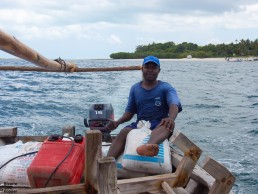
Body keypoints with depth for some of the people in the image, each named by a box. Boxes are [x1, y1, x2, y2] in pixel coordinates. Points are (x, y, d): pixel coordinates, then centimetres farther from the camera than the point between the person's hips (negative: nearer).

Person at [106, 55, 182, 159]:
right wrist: (118, 122, -6)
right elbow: (130, 112, 16)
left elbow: (174, 105, -18)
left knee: (167, 125, -39)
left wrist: (171, 118, -42)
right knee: (124, 132, -30)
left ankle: (150, 145, -72)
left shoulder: (166, 88, 2)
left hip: (159, 126, -3)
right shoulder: (135, 88, 14)